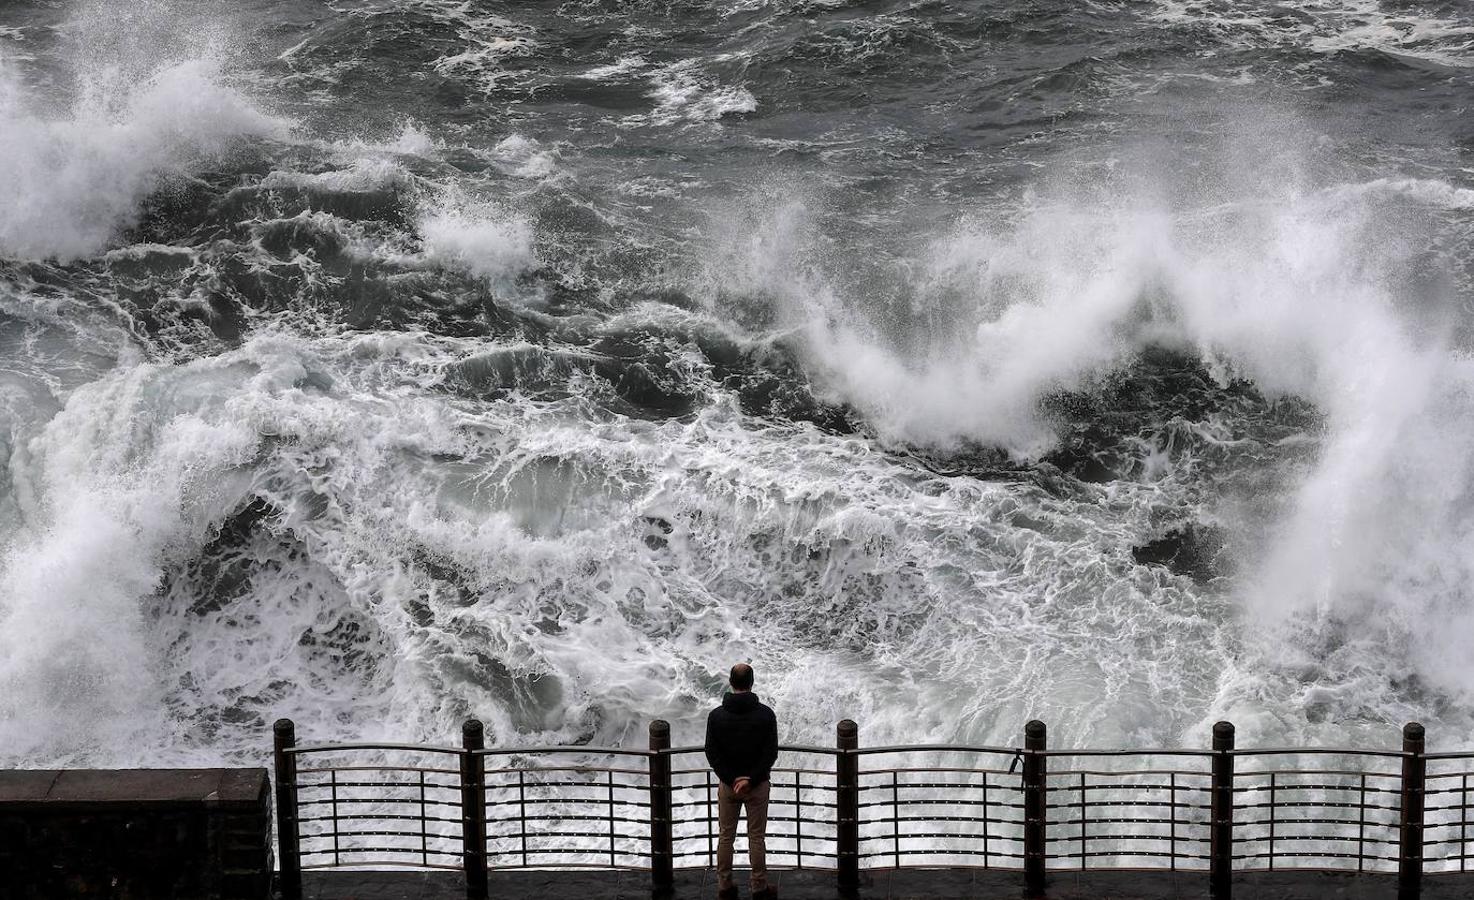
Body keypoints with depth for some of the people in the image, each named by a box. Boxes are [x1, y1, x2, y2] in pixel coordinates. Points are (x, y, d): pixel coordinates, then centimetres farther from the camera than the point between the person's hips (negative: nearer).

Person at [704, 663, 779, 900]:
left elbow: (712, 753, -9)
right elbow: (771, 753, -13)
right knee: (757, 838, 7)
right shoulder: (765, 714, -11)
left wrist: (731, 780, -7)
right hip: (758, 786, -1)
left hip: (727, 785, 1)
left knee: (726, 837, 11)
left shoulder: (716, 715, -8)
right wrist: (751, 779, -12)